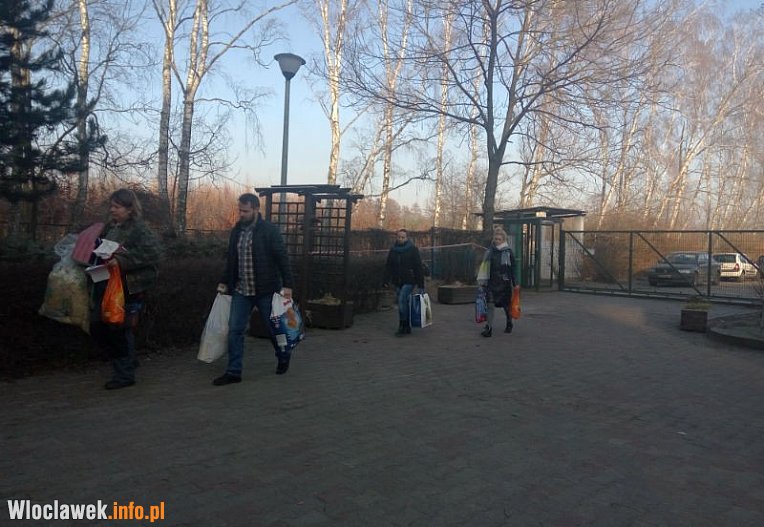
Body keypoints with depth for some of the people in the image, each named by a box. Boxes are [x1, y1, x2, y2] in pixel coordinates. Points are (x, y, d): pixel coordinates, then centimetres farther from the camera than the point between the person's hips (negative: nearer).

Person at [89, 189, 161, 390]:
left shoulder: (139, 229, -11)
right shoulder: (109, 228, 13)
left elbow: (153, 252, -25)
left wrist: (122, 261, -28)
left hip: (128, 288, -8)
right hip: (105, 286, 8)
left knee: (119, 330, 0)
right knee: (97, 328, 10)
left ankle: (125, 374, 18)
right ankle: (128, 361, 30)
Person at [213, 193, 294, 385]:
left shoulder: (270, 231, -10)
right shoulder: (236, 230, 8)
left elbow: (282, 259, -11)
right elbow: (231, 259, 17)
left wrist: (287, 285, -17)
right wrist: (224, 282, 13)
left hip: (265, 290, -5)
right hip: (241, 291, 5)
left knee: (273, 328, 10)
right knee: (234, 330, 0)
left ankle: (283, 358, 36)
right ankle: (233, 371, 9)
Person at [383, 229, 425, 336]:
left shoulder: (413, 249, -4)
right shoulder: (393, 250, 10)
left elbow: (418, 267, -6)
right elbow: (388, 266, 13)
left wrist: (421, 285, -9)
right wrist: (386, 280, 2)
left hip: (409, 281, -5)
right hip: (397, 282, 5)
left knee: (402, 301, -16)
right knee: (403, 303, 8)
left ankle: (402, 327, -8)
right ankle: (407, 327, 17)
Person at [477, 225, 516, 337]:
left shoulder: (508, 252, -1)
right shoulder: (490, 251, 4)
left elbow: (513, 268, 0)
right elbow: (484, 266, 7)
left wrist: (514, 283, -2)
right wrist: (481, 281, 4)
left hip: (504, 283, -1)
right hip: (492, 282, 1)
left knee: (506, 305, 10)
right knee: (490, 304, -8)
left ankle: (509, 325, 30)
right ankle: (489, 327, -6)